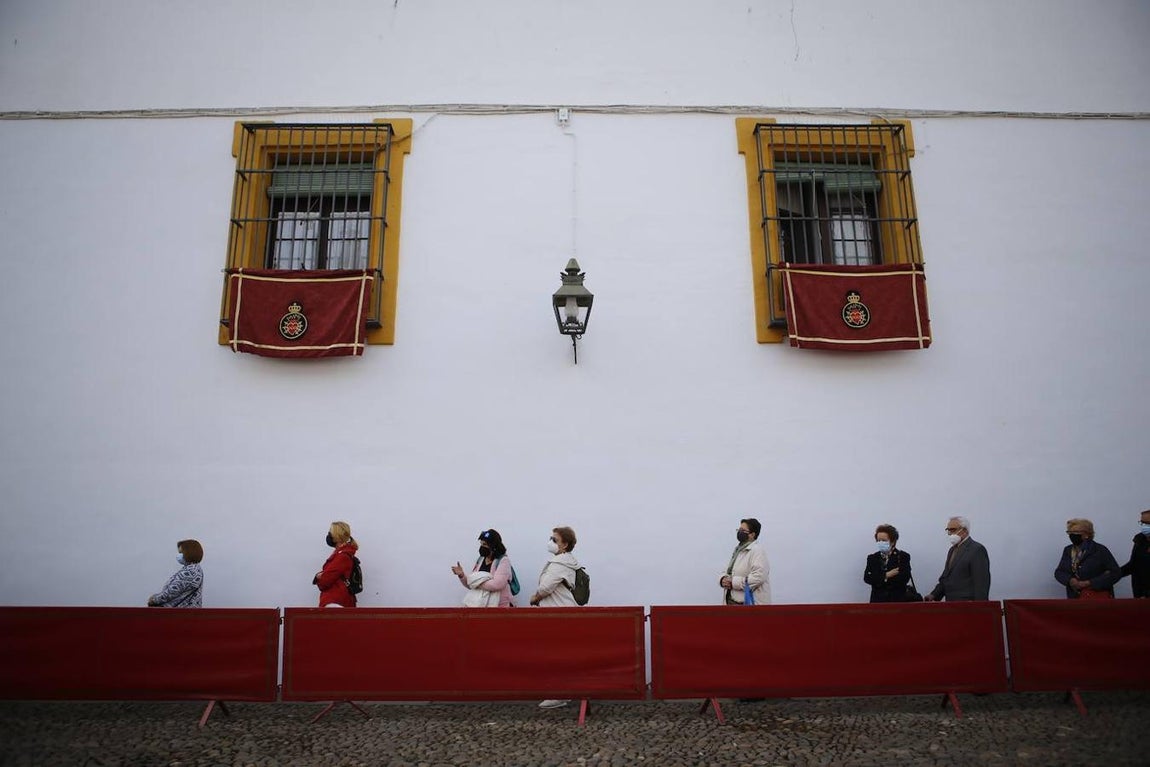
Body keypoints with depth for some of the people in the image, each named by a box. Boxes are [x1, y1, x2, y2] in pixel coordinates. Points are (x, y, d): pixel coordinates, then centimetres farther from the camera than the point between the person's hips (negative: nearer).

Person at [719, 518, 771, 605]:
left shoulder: (757, 550, -11)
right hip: (732, 601, 9)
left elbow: (758, 577, -23)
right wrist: (723, 579, -5)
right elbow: (729, 571, 20)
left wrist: (733, 582, -21)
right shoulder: (738, 550, 18)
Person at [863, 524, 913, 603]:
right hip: (877, 600, 2)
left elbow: (904, 578, -11)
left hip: (897, 600, -2)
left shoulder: (903, 556, 2)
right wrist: (886, 575, -14)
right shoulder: (872, 558, 11)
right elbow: (867, 578, -2)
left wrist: (879, 580, -9)